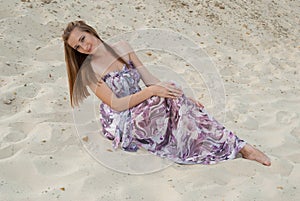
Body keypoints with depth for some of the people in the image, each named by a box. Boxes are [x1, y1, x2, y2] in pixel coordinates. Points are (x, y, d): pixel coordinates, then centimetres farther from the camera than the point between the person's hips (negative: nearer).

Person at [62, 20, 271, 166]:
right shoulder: (88, 71, -11)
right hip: (122, 122, -5)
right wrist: (151, 91, -27)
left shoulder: (122, 47, 3)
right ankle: (236, 145, -28)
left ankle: (239, 146, -27)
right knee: (170, 100, -31)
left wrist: (182, 96, -6)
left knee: (174, 97, -28)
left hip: (141, 106, 5)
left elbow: (149, 78, 3)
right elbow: (116, 104, -16)